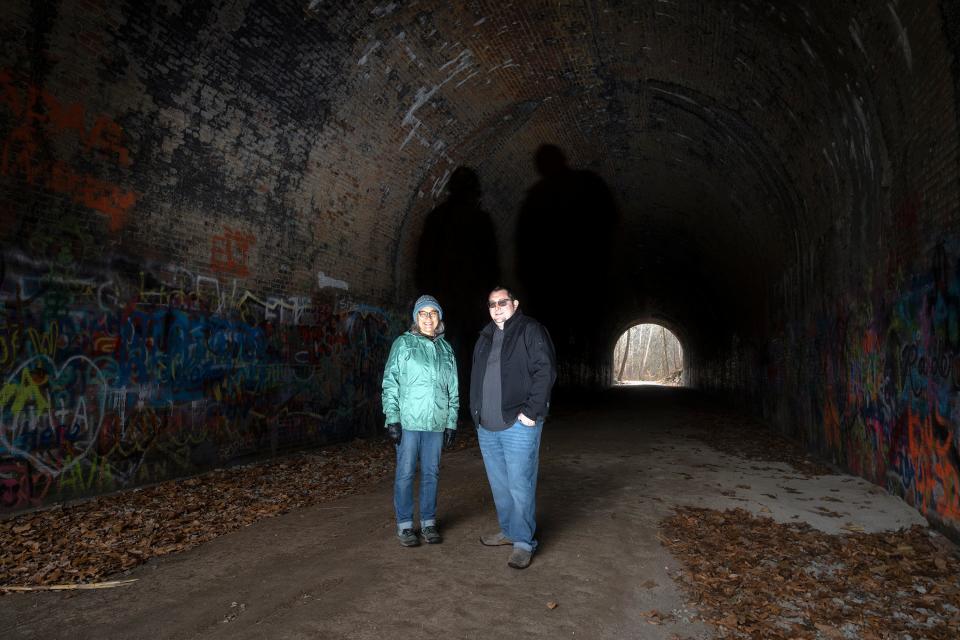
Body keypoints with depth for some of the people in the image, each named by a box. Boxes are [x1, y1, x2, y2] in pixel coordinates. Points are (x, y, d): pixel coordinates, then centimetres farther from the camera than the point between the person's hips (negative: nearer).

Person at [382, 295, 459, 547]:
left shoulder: (446, 349, 12)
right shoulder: (403, 343, 0)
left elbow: (453, 389, 14)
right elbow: (390, 382, -3)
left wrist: (452, 422, 10)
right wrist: (392, 418, -10)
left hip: (436, 423, 4)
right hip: (408, 421, -3)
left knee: (431, 474, 10)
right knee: (405, 474, 2)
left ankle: (428, 522, 22)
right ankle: (404, 525, 14)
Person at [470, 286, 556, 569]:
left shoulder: (530, 330, -5)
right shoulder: (485, 337, 17)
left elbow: (545, 371, -13)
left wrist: (531, 411, -17)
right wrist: (476, 412, 13)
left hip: (518, 424, -7)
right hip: (487, 427, 7)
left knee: (520, 486, -3)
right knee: (499, 485, 16)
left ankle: (523, 542, 9)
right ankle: (508, 531, 31)